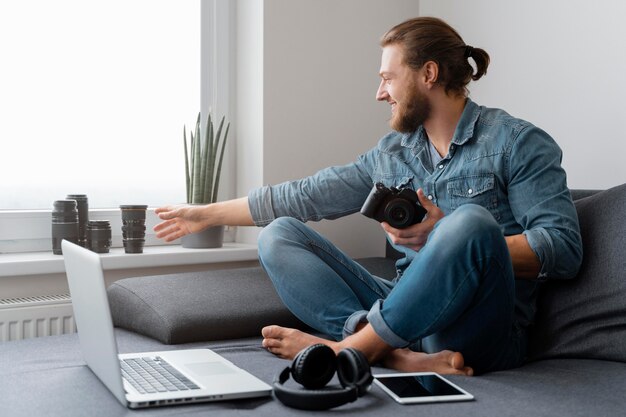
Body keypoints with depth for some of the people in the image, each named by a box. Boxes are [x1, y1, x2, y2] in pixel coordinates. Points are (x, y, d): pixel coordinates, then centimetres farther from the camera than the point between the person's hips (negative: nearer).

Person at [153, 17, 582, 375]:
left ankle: (351, 346, -21)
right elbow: (303, 196, 21)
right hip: (410, 313, 6)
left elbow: (564, 250, -11)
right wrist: (208, 213, 24)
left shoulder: (517, 142, -1)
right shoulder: (391, 153, 16)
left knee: (471, 221, -35)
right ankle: (400, 355, -25)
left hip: (482, 335, -5)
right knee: (279, 235, -3)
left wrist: (446, 238, -19)